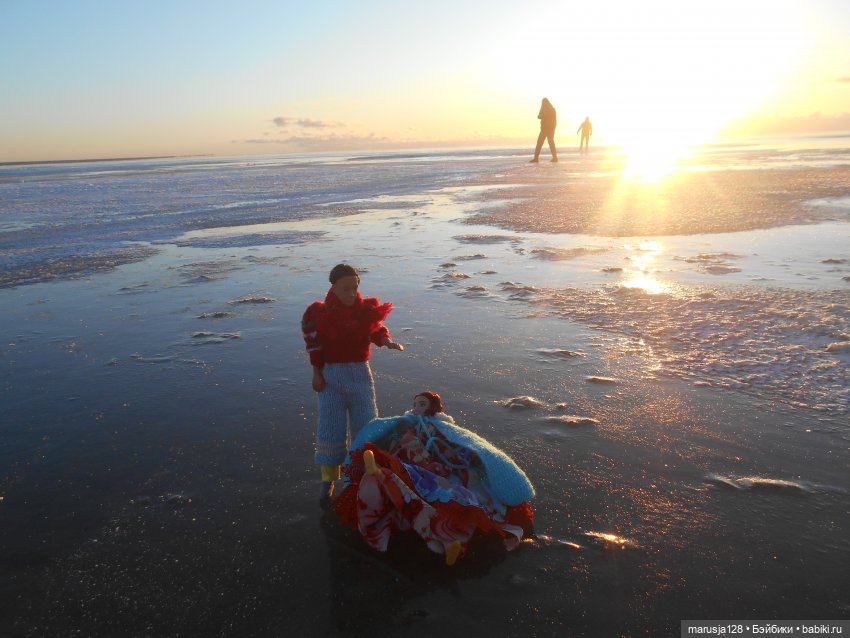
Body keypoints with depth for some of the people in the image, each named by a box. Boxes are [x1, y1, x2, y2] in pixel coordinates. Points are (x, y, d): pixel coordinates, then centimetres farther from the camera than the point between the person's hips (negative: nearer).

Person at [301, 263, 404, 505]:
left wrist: (387, 341, -30)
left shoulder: (366, 307, 0)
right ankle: (328, 480, 17)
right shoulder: (320, 312, -5)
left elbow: (376, 328, -9)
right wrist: (317, 373, -5)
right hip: (330, 374, -1)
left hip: (360, 372, 2)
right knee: (330, 427, 2)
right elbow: (314, 344, -2)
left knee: (366, 425, 6)